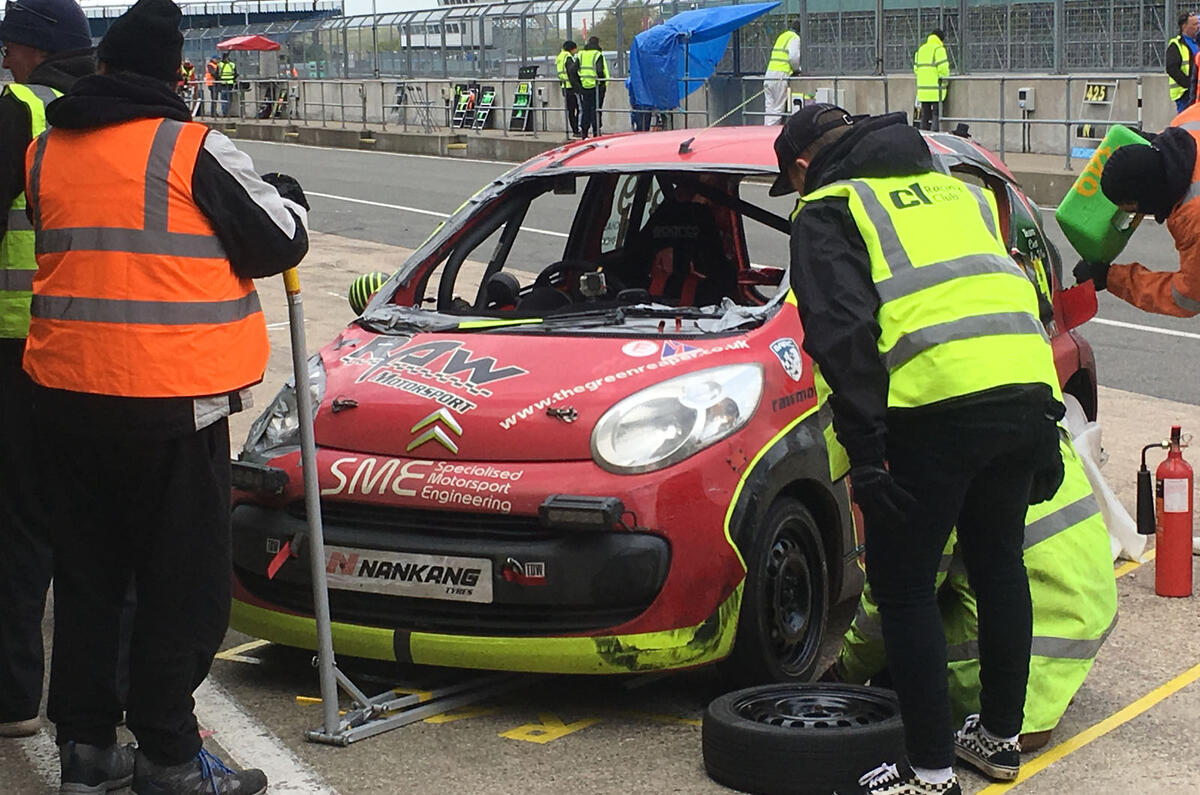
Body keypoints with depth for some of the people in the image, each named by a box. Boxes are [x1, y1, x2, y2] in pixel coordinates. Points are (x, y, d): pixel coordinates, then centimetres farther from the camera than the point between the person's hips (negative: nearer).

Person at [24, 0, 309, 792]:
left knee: (88, 571, 16)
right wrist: (288, 196, 16)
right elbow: (278, 242, -5)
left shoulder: (46, 150, 8)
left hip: (68, 391, 6)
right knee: (184, 580, 3)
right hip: (172, 398, -6)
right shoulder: (192, 148, -11)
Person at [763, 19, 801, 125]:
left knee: (769, 108, 8)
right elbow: (794, 57, -15)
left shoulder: (782, 36, 23)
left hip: (769, 73, 8)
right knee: (778, 109, -6)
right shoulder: (795, 38, -2)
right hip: (781, 75, -8)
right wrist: (796, 70, 3)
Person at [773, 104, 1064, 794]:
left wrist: (865, 452, -10)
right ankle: (1001, 736, 35)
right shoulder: (958, 191, 29)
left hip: (936, 407, -7)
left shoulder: (831, 209, 8)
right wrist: (1045, 427, 25)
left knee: (903, 586, 5)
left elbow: (843, 334, -7)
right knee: (999, 565, 22)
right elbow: (1028, 297, 26)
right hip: (1026, 395, 7)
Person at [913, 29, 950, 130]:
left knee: (924, 116, 12)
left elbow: (916, 68, 16)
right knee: (936, 116, -5)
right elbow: (943, 68, -15)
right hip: (936, 89, -7)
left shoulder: (920, 50, 17)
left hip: (922, 88, 7)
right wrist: (945, 80, -1)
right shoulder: (939, 49, -7)